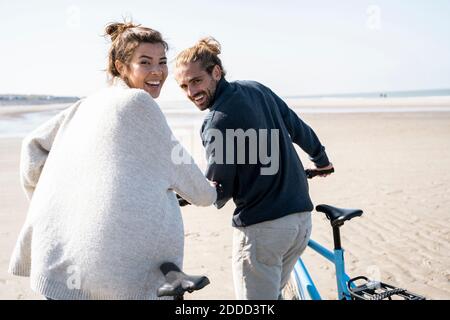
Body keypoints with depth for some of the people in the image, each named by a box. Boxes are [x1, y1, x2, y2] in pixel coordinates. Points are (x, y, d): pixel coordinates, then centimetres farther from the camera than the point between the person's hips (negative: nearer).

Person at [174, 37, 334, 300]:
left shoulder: (218, 119, -15)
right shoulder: (259, 89, 7)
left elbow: (219, 191, -10)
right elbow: (300, 130, 20)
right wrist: (322, 160, 38)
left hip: (262, 227, -8)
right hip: (302, 216, 8)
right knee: (272, 293, 23)